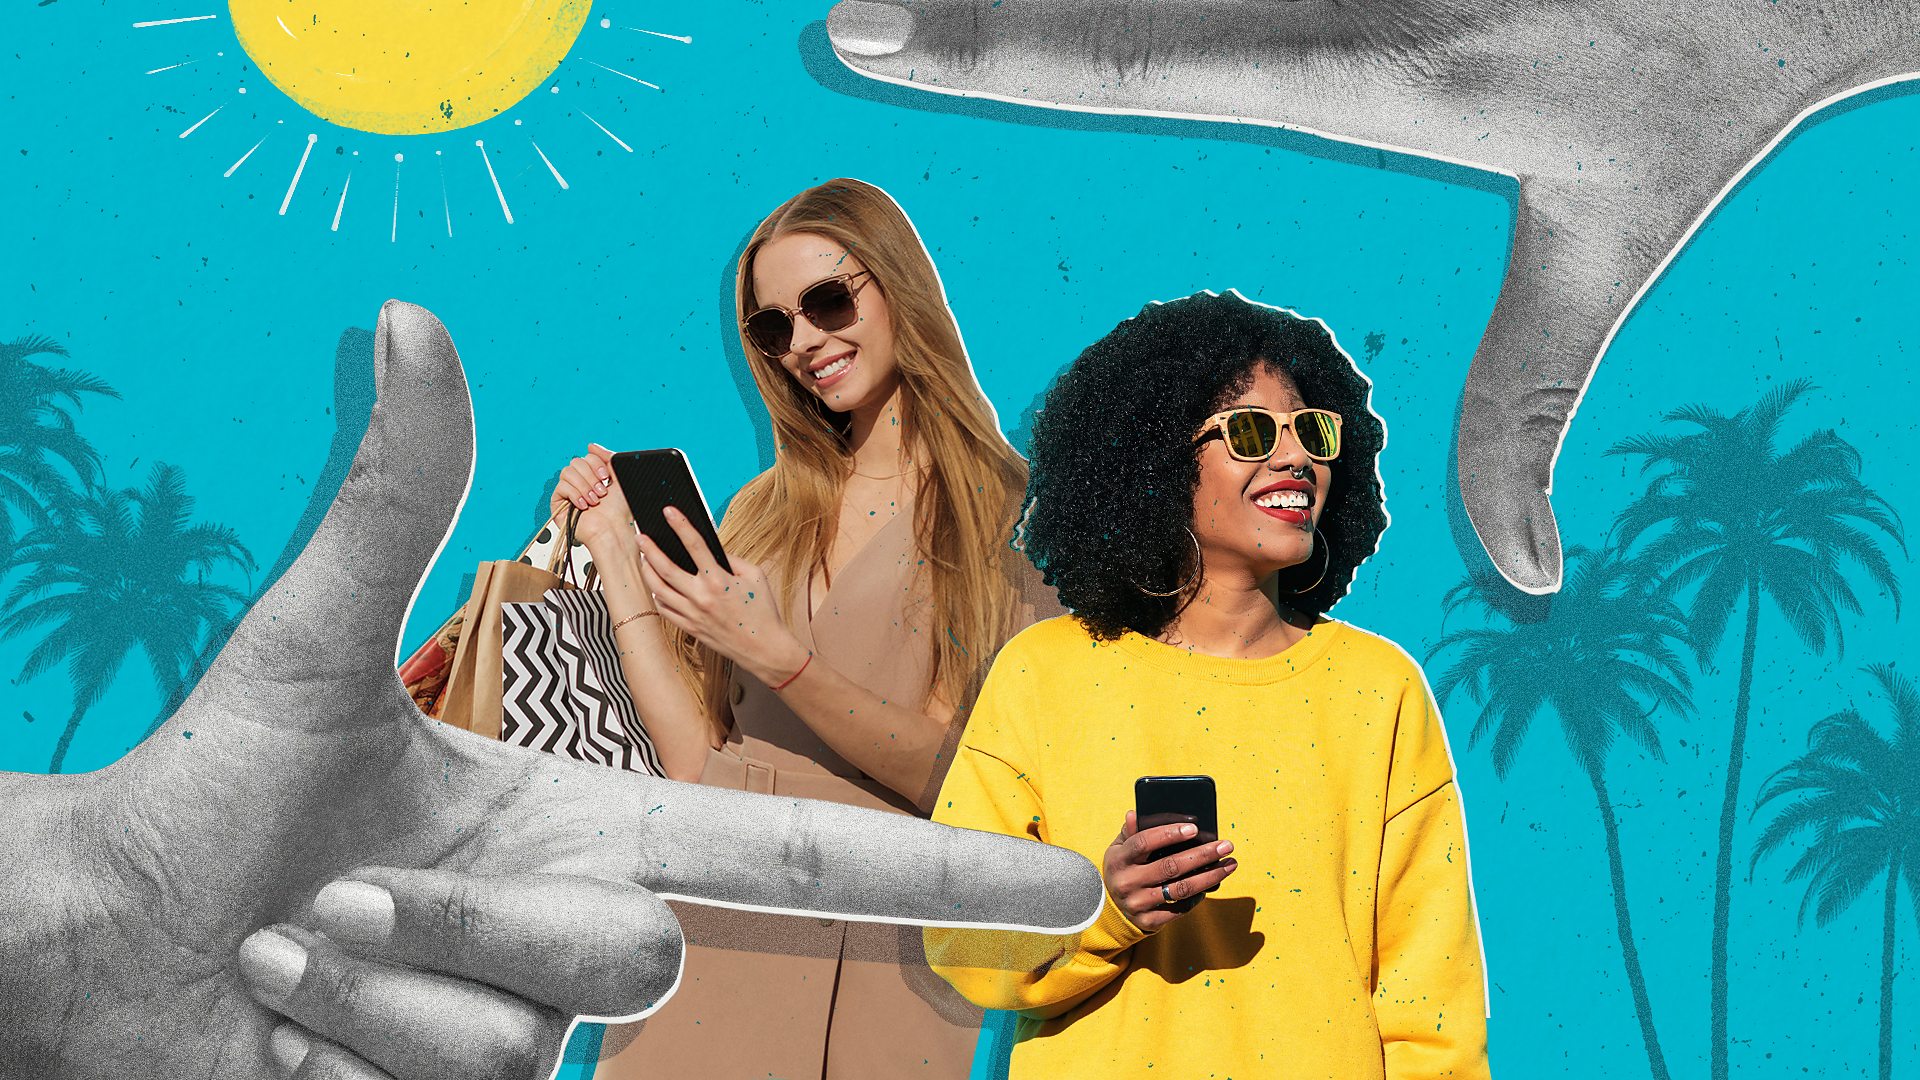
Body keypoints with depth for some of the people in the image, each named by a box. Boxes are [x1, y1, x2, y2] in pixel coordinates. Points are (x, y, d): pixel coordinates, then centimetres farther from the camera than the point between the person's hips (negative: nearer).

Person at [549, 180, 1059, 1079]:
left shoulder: (1011, 514, -2)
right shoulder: (766, 512, 12)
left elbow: (963, 781, -11)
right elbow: (696, 761, 4)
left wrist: (783, 660, -20)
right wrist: (616, 553, 5)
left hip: (885, 964, -3)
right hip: (715, 934, 4)